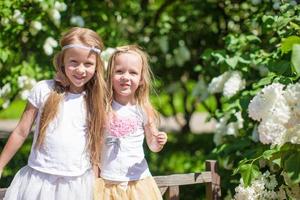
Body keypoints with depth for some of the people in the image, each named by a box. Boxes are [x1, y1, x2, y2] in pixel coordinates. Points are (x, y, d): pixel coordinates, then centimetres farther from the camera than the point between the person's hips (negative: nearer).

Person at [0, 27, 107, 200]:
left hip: (78, 184, 1)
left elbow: (96, 143, 7)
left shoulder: (97, 100, 0)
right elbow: (21, 132, 2)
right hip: (39, 179, -1)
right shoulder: (44, 90, -5)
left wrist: (96, 179, 6)